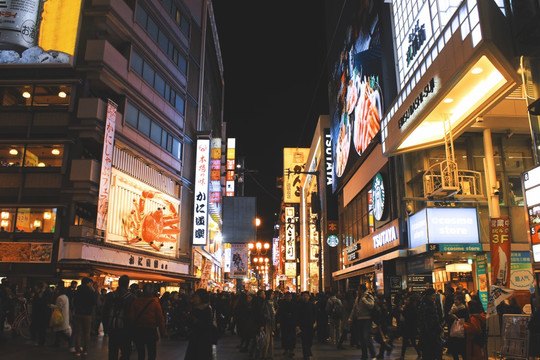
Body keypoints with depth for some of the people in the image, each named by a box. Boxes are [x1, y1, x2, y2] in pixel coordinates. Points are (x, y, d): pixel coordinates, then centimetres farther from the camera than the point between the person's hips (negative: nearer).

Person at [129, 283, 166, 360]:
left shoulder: (136, 301, -6)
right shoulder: (155, 302, -10)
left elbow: (131, 317, -6)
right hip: (151, 331, -2)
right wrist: (163, 332, -1)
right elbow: (160, 318, -8)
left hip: (138, 331, 2)